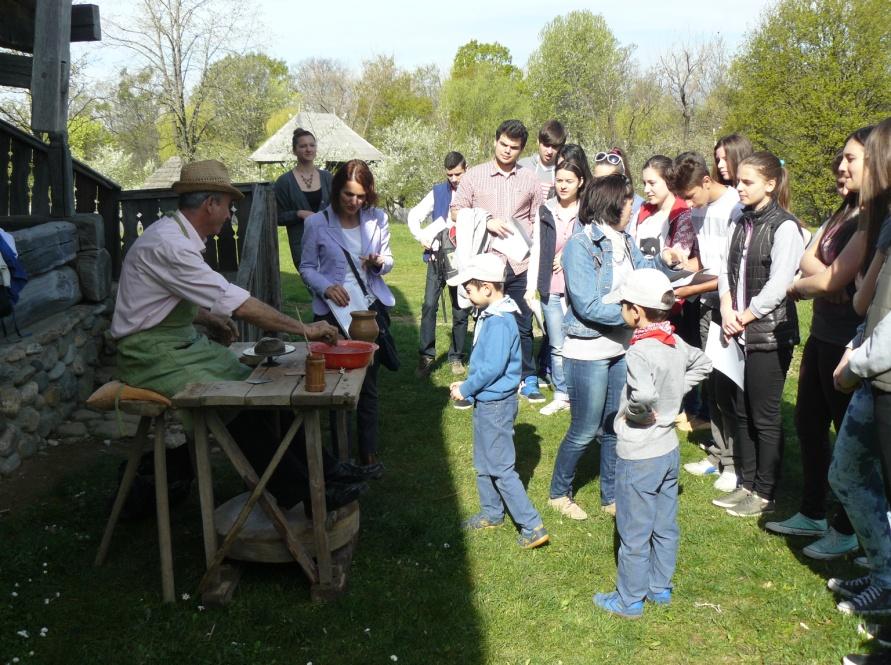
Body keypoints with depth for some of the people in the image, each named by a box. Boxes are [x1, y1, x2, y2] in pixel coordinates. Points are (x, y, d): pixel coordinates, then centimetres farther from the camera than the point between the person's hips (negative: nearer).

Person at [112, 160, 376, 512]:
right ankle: (301, 493, -13)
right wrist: (304, 329, -22)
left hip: (185, 343, 10)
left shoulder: (176, 236, 8)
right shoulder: (168, 245, -24)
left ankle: (318, 467, 1)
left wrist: (208, 318, 6)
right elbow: (238, 304, -27)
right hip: (155, 355, -10)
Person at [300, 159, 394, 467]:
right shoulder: (317, 224, -4)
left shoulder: (377, 219, 2)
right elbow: (307, 268, 0)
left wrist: (379, 262, -13)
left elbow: (388, 260, 10)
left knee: (369, 382, 7)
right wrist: (326, 287, -19)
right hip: (334, 311, -2)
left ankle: (369, 451, 18)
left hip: (372, 308, 2)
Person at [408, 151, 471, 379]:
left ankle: (456, 356, 19)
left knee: (461, 310, 7)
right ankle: (426, 355, -2)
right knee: (429, 305, -8)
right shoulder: (438, 192, 6)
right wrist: (421, 236, -6)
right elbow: (414, 215, 10)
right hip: (438, 257, 1)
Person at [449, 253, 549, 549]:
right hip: (487, 402, 10)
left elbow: (492, 367, -27)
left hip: (495, 404, -10)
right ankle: (492, 513, 37)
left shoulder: (499, 322, -24)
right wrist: (468, 385, 9)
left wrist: (466, 388, -15)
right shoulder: (492, 315, 6)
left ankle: (532, 527, 3)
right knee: (484, 463, 21)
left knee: (501, 468, -3)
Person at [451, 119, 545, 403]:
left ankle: (528, 379, 21)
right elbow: (456, 211, 5)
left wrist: (533, 245, -1)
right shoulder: (475, 175, 4)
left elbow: (537, 219, 14)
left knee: (523, 324, 8)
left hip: (520, 264, 1)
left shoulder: (529, 179, 8)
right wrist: (486, 221, -9)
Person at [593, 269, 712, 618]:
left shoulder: (639, 352, -27)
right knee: (665, 527, 20)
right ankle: (661, 587, 36)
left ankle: (629, 599, 23)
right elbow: (702, 364, 17)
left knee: (634, 534, 8)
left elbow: (644, 395, -43)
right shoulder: (676, 343, -1)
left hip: (638, 458, -8)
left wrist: (631, 412, -23)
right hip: (669, 451, 8)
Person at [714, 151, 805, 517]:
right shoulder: (743, 223, 10)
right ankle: (746, 484, 26)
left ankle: (764, 493, 15)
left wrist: (744, 317, -11)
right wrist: (727, 310, -4)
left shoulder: (785, 227, -12)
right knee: (743, 412, 14)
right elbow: (727, 270, 11)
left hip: (769, 335, -7)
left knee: (765, 417, 2)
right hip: (739, 333, 7)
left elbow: (778, 286, -17)